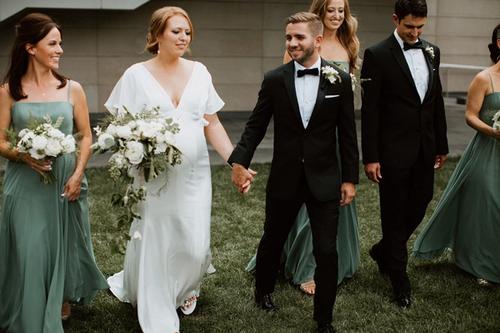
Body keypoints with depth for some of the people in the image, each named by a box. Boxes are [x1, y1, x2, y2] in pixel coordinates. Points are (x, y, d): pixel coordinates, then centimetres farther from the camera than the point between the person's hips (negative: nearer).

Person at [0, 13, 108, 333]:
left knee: (64, 245, 14)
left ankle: (63, 298, 41)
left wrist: (78, 174, -8)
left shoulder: (72, 89, 0)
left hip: (65, 182, 2)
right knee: (29, 250, -1)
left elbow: (86, 136, 4)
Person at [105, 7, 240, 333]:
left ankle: (185, 288, 38)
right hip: (152, 174, -2)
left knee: (195, 244, 3)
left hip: (194, 174, 3)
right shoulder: (136, 75, -3)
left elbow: (212, 124, 8)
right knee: (155, 245, 4)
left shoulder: (199, 72, 6)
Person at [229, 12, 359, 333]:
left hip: (324, 178, -1)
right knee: (272, 240, 18)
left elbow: (347, 134, 0)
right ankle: (264, 291, 46)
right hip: (284, 178, 1)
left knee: (327, 251, 1)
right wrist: (240, 161, -14)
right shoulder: (274, 80, -4)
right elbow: (256, 126, -1)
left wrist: (350, 178, 0)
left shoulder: (340, 79, -4)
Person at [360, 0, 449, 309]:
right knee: (395, 214, 5)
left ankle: (383, 251, 37)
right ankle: (400, 278, 19)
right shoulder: (378, 55, -10)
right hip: (394, 151, -6)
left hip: (424, 149, 6)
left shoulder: (431, 51, 9)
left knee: (418, 208, 13)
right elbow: (369, 110, -11)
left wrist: (441, 145, 13)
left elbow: (437, 101, 14)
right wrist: (371, 157, -13)